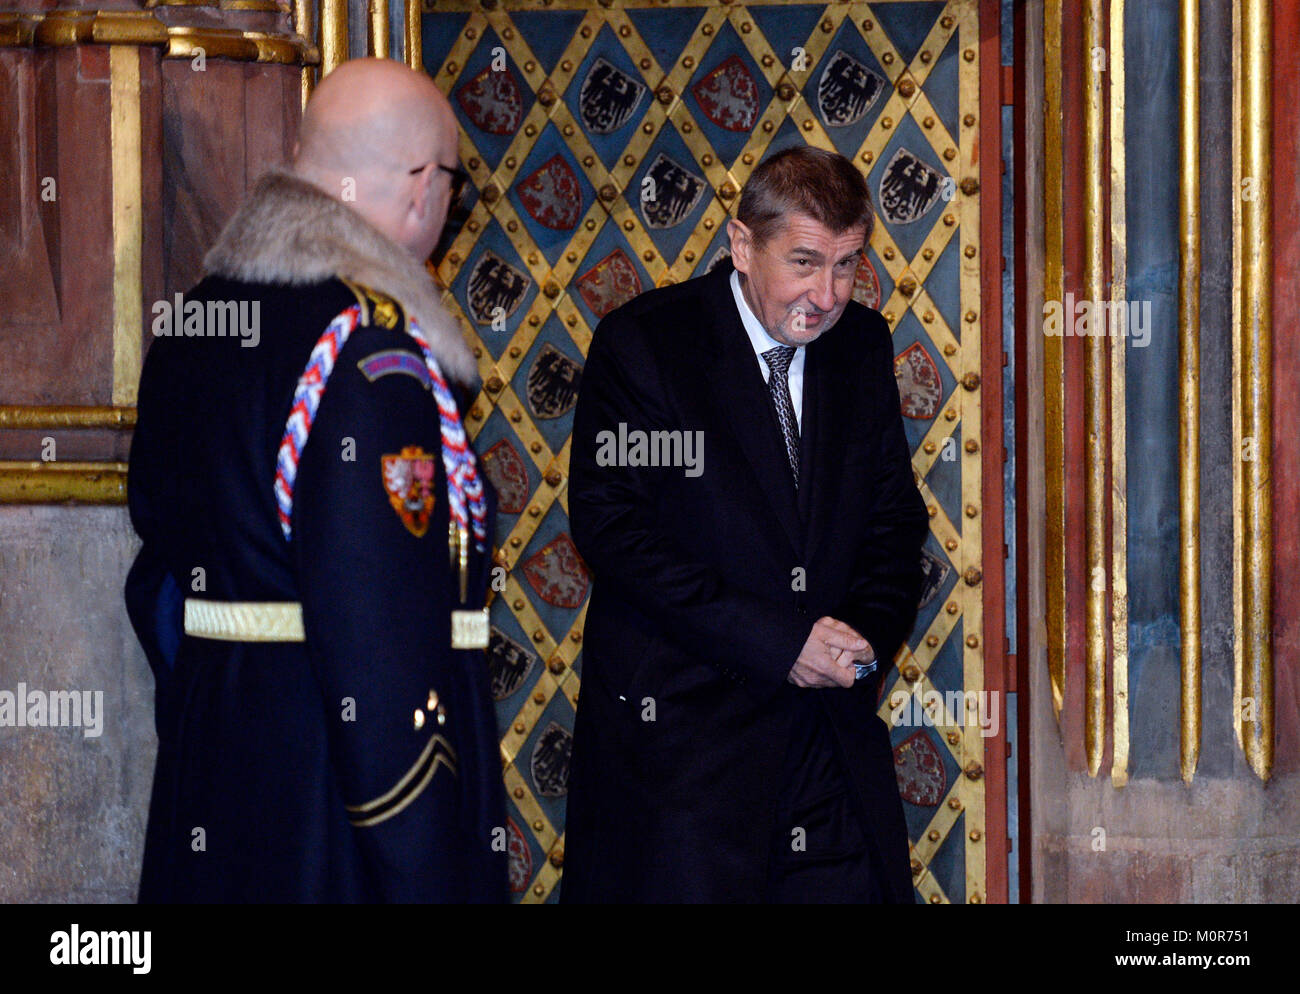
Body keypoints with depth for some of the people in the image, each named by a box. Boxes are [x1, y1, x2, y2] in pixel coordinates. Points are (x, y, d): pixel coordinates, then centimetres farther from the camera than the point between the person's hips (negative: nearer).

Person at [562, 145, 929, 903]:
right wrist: (777, 642, -18)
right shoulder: (643, 344, -8)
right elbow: (613, 530, -14)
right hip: (678, 722, -5)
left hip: (834, 724, 5)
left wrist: (870, 632, -7)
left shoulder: (862, 344, 9)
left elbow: (895, 515, 15)